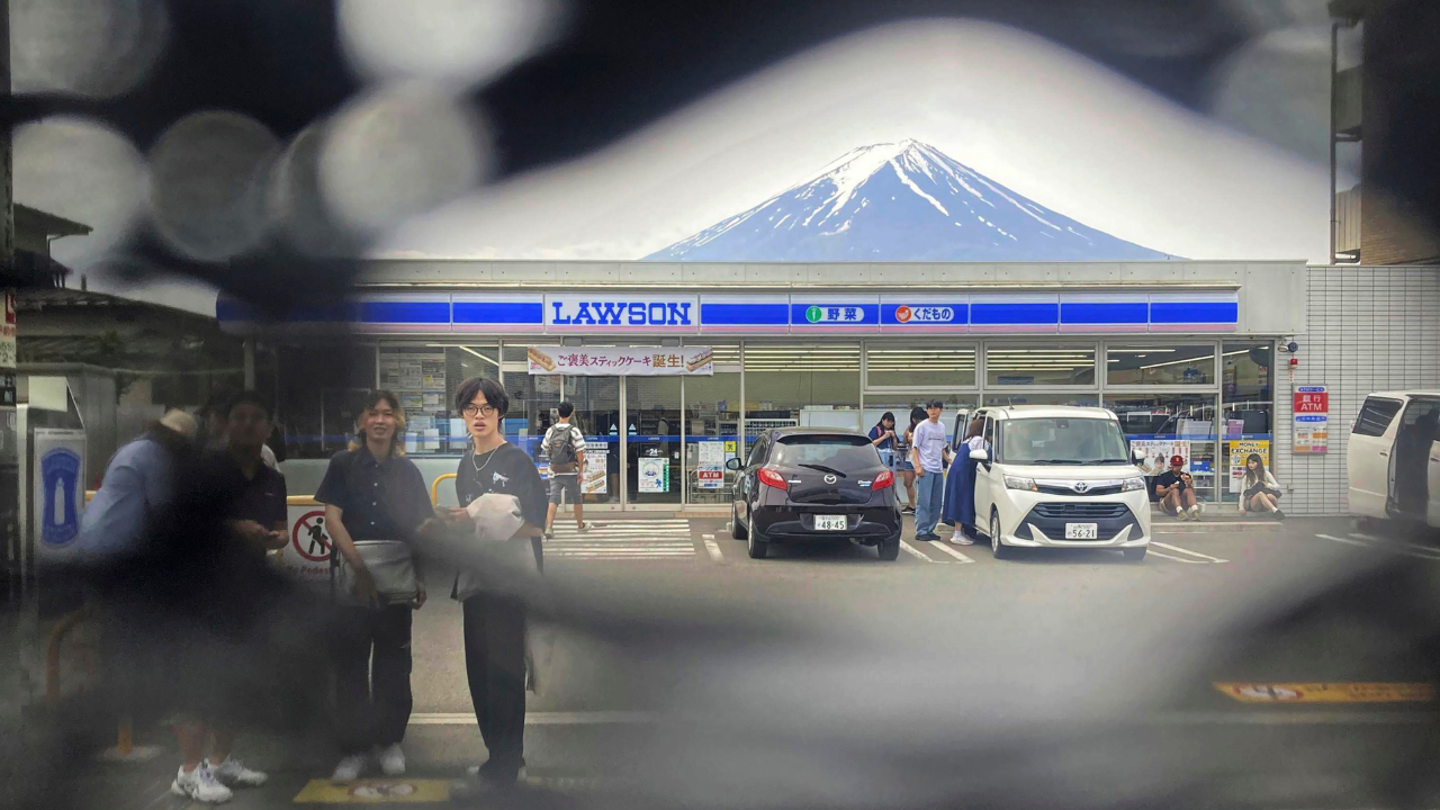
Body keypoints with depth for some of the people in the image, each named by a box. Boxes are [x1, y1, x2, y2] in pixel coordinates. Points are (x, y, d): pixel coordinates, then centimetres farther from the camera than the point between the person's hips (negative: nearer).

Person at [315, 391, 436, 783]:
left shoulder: (407, 471, 10)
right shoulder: (344, 464, 3)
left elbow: (421, 527, 12)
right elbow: (333, 519, -4)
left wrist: (420, 577, 3)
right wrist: (359, 567, -14)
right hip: (351, 579, -2)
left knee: (393, 663, 6)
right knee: (351, 665, 1)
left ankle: (390, 743, 18)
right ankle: (354, 748, 9)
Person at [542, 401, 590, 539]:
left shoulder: (550, 431, 2)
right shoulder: (574, 431, -10)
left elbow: (546, 450, 11)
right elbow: (580, 452, -12)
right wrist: (581, 471, -4)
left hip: (554, 471, 3)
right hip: (571, 471, -3)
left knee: (553, 499, -1)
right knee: (577, 499, 15)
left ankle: (549, 527, -16)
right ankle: (580, 525, 30)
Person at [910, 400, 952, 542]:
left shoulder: (941, 427, 15)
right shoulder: (922, 426, -3)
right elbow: (915, 448, -5)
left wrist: (949, 461, 15)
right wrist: (918, 466, -14)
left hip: (938, 470, 6)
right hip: (925, 470, -6)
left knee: (936, 503, 8)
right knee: (924, 502, -7)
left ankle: (930, 530, 15)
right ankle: (921, 531, -5)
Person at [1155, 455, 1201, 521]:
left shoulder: (1185, 475, 12)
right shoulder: (1164, 476, 6)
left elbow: (1193, 492, -2)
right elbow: (1158, 492, -3)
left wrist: (1188, 484, -23)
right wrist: (1169, 489, -20)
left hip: (1182, 504, 2)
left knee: (1188, 490, -24)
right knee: (1175, 490, -30)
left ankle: (1195, 511, -51)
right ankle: (1180, 512, -58)